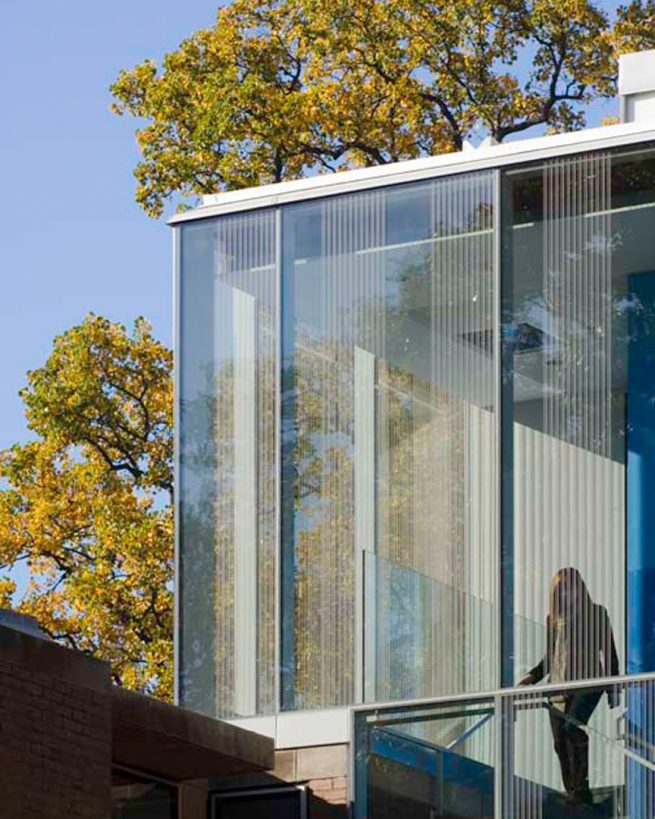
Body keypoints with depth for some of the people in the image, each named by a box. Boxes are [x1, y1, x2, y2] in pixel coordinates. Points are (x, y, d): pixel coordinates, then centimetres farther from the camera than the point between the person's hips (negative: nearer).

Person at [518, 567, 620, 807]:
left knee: (573, 727, -25)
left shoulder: (596, 614, 2)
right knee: (560, 741, 0)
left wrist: (613, 689, 1)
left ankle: (581, 790, -23)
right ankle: (573, 794, 8)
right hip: (559, 684, 5)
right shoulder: (554, 619, 14)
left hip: (587, 682, -5)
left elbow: (609, 652, 4)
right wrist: (533, 676, 7)